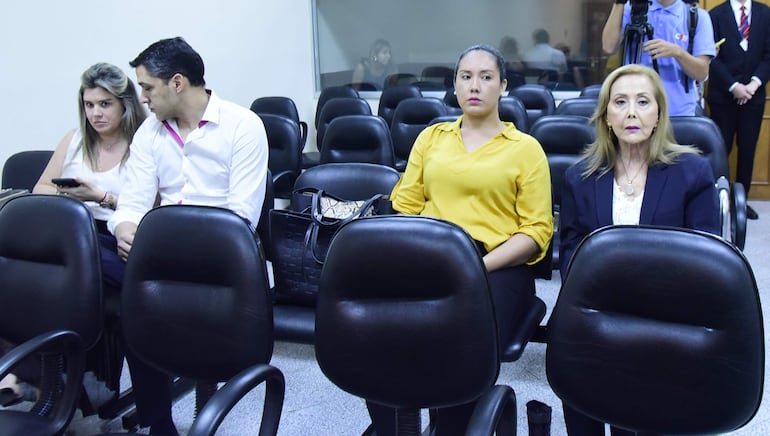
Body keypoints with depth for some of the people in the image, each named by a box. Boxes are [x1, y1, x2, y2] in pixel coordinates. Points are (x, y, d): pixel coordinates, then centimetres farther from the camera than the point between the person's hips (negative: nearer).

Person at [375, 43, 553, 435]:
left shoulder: (525, 148, 10)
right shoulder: (430, 137, 21)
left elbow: (536, 231, 2)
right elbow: (405, 207, 13)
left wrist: (478, 266, -13)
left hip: (496, 267, -2)